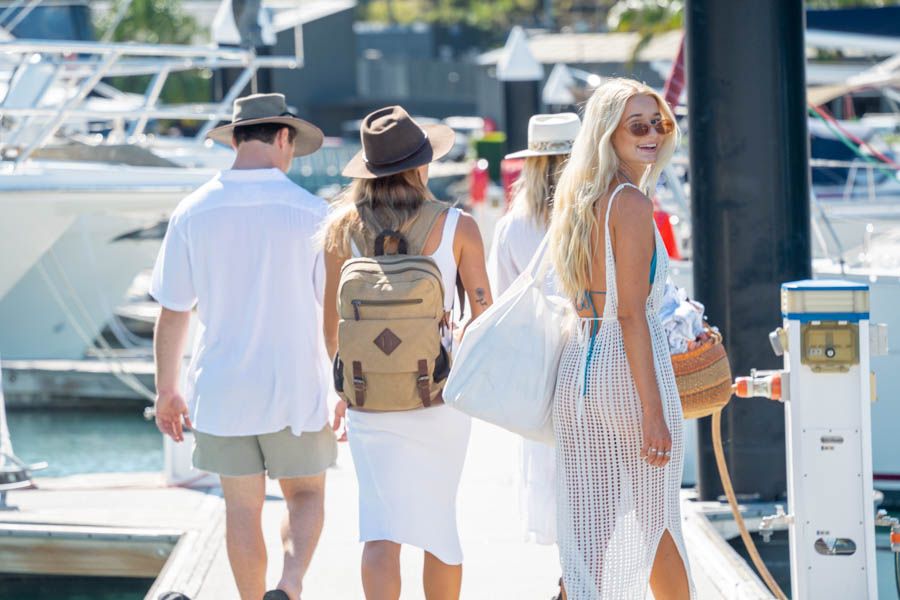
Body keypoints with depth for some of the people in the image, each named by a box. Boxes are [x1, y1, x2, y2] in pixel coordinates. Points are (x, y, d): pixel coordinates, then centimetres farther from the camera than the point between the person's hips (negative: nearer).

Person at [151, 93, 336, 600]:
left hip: (222, 391, 1)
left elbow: (173, 312, 0)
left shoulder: (193, 213, -5)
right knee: (307, 497, 13)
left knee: (243, 510, 12)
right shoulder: (311, 212, -10)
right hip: (296, 387, -1)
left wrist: (167, 390, 11)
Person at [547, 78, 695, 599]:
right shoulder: (632, 203, -13)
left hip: (578, 367, 7)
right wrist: (652, 412, -19)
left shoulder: (581, 201, 12)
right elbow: (631, 315, -18)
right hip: (629, 373, -7)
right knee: (656, 525, 10)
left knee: (590, 532, 7)